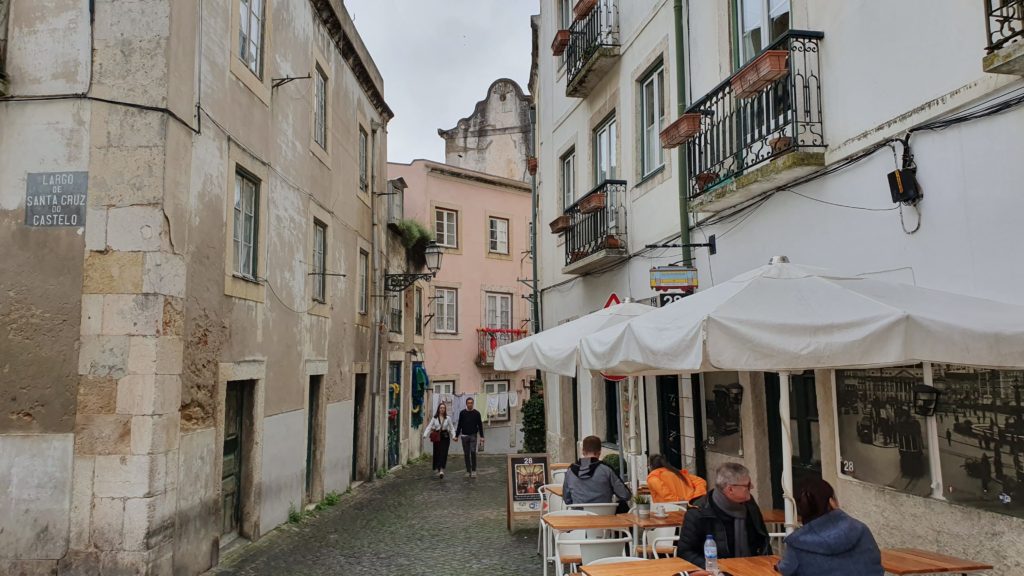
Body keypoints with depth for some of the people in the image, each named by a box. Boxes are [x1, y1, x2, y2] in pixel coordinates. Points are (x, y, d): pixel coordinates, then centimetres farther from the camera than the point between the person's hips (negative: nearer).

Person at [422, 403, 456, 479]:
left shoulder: (448, 418, 3)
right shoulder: (434, 418, 3)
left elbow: (452, 428, 5)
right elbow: (429, 427, -1)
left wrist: (454, 436, -11)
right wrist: (425, 435, -15)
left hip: (445, 437, -1)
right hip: (436, 437, 1)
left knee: (443, 453, -10)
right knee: (437, 453, 5)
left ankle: (441, 469, -16)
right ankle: (437, 469, 21)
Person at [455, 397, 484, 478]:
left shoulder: (476, 413, 0)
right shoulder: (462, 413, 3)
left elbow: (480, 425, 3)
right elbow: (459, 425, 7)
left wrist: (481, 436, -3)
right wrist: (456, 436, 4)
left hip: (473, 436, -2)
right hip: (464, 436, 2)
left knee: (473, 451, -16)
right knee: (466, 454, 5)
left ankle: (474, 470, -7)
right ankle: (468, 471, 14)